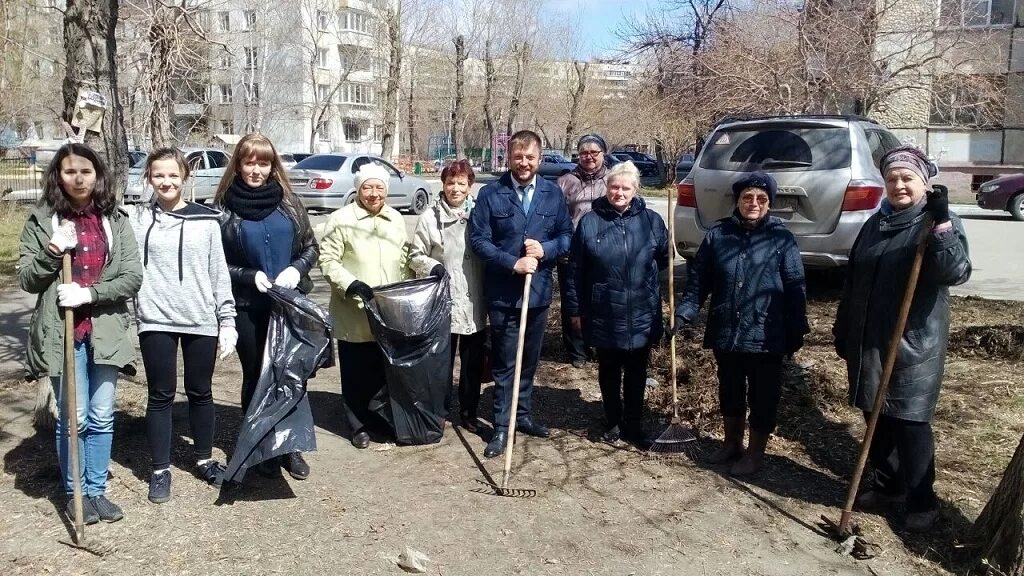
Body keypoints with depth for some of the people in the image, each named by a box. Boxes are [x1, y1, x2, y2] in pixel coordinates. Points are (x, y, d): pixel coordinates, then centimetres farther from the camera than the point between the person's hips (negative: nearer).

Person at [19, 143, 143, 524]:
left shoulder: (115, 221, 4)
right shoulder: (41, 220, 1)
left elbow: (133, 277, -2)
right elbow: (26, 280, -1)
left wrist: (89, 293, -15)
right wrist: (53, 252, -18)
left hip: (105, 331, 2)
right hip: (62, 333, -2)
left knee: (101, 417, 9)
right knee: (73, 418, 3)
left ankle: (97, 490, 22)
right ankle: (75, 493, 20)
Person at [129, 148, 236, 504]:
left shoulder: (206, 221, 1)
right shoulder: (138, 219, 2)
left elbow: (219, 273, 4)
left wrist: (227, 320, 1)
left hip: (201, 321, 1)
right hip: (156, 321, 0)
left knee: (200, 392, 12)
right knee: (161, 395, 7)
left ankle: (205, 460, 28)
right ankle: (160, 469, 19)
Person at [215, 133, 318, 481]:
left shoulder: (289, 203, 2)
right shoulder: (224, 209, -4)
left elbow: (311, 247, 8)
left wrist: (296, 269, -11)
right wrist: (251, 276, -16)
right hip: (247, 308, -2)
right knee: (255, 376, 9)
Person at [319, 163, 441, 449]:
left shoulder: (395, 219, 10)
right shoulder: (341, 219, -8)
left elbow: (405, 256, 16)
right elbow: (327, 261, -10)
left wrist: (432, 266, 0)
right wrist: (352, 284, -23)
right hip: (354, 315, -5)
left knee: (384, 368, 13)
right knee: (356, 371, 6)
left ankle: (371, 413, 32)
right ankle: (358, 424, 20)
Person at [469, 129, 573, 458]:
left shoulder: (553, 194, 4)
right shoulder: (490, 194, -5)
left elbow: (567, 235, 7)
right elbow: (479, 240, -9)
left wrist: (545, 249, -13)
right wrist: (513, 263, -19)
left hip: (539, 291, 3)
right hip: (502, 293, -3)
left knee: (530, 360, 16)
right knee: (504, 363, 3)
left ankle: (523, 416, 32)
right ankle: (502, 427, 13)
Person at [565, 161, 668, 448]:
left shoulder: (651, 220, -3)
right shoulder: (589, 222, -5)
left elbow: (664, 259, 12)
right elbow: (575, 271, -2)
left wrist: (643, 275, 1)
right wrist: (575, 309, 0)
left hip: (641, 316, 1)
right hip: (603, 315, 0)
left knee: (636, 374, 13)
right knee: (608, 372, 15)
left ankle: (633, 426, 28)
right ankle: (612, 423, 32)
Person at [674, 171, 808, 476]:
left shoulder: (781, 238, -5)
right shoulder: (718, 233, 1)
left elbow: (795, 287, -3)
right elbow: (698, 278, 4)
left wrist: (796, 330, -4)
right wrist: (684, 312, -6)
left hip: (765, 335, -3)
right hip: (725, 332, 3)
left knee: (763, 396, 9)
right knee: (729, 391, 18)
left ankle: (755, 452, 26)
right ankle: (732, 442, 37)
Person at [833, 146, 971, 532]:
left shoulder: (939, 224, -6)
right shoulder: (875, 225, 11)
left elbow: (955, 272, -24)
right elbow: (852, 282, 15)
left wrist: (941, 221, -32)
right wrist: (842, 330, 16)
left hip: (913, 344, -6)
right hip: (869, 341, 6)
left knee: (911, 423, -2)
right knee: (876, 417, 14)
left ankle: (922, 502, 11)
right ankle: (887, 484, 30)